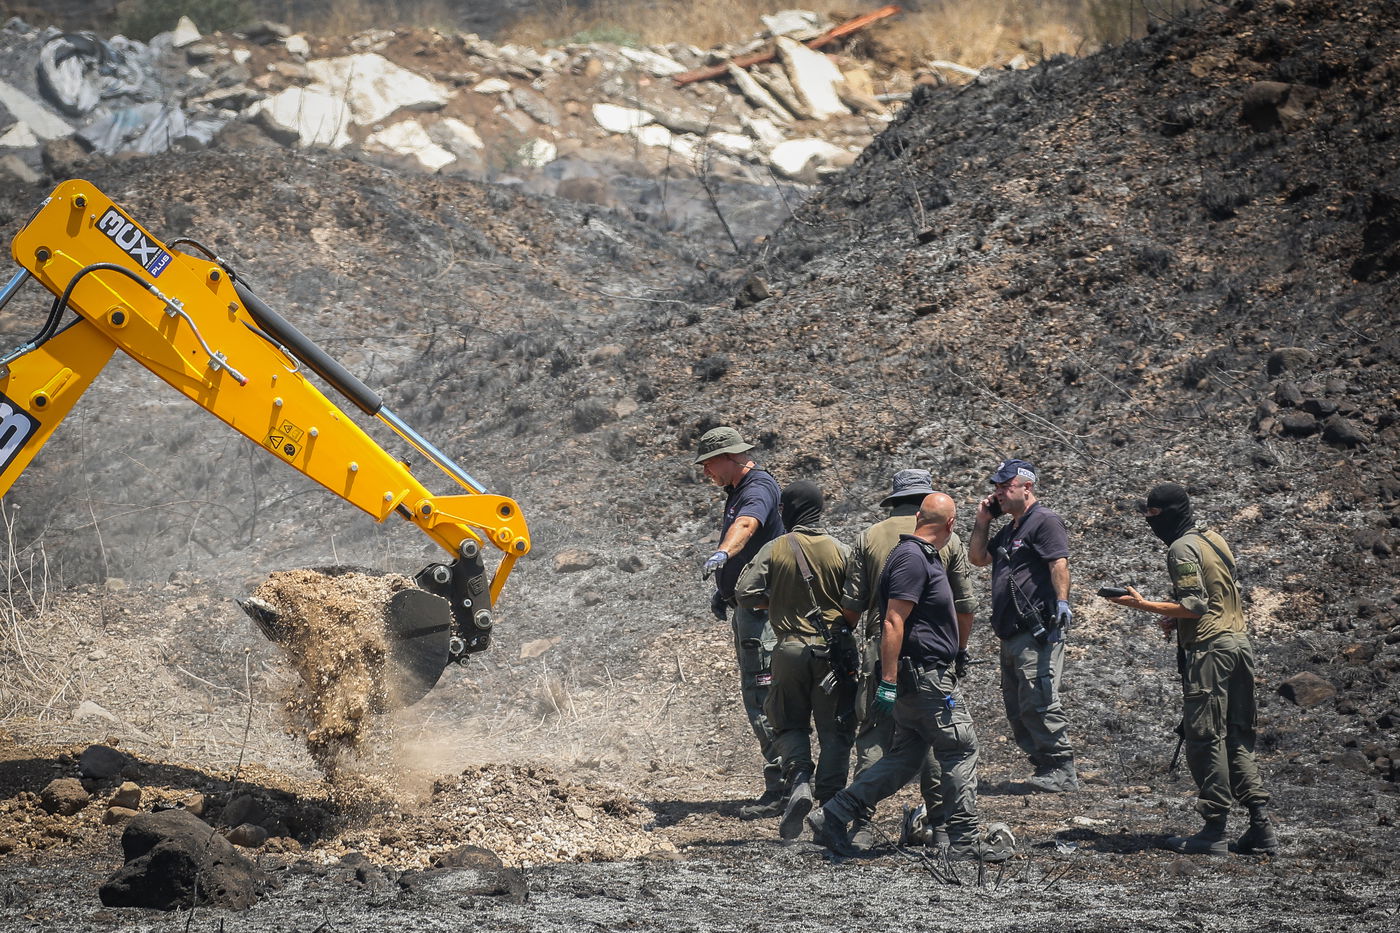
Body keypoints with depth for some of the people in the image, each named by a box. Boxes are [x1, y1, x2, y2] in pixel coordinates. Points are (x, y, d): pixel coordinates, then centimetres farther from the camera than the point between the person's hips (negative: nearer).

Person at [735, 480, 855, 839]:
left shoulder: (773, 550, -3)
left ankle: (799, 780, -11)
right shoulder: (841, 551, -3)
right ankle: (829, 803, 1)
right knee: (835, 730, 8)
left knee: (790, 725, 14)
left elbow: (745, 594, -6)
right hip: (834, 649, 0)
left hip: (790, 650, 0)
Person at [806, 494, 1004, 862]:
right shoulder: (913, 558, -15)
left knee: (904, 759, 10)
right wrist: (888, 681, -25)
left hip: (919, 678, 10)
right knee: (961, 751, -2)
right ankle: (964, 842, 3)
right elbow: (894, 622, -21)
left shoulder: (921, 556, 17)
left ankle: (832, 816, 7)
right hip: (927, 677, -10)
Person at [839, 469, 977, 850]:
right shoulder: (948, 540, 3)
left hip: (881, 648, 0)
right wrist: (959, 647, 18)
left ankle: (863, 826, -5)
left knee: (873, 736, 1)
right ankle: (939, 823, 11)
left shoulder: (869, 538, 3)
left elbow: (851, 604, 1)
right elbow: (965, 605, 3)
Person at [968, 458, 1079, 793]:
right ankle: (1044, 766, 14)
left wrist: (1061, 602, -29)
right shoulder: (1009, 530, 22)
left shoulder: (1044, 521, -7)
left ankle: (1062, 771, -12)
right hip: (1010, 633, 10)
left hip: (1037, 631, -10)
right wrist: (982, 521, 18)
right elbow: (978, 557, 29)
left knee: (1038, 702, -14)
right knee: (1017, 707, 11)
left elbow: (1059, 564, -18)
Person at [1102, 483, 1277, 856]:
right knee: (1236, 737, 11)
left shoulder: (1182, 549, -10)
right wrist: (1177, 618, 17)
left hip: (1209, 650, -9)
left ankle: (1214, 831, -6)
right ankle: (1261, 827, 6)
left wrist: (1144, 605, -13)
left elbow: (1195, 605, -17)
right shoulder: (1214, 540, 19)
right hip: (1239, 643, 9)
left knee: (1204, 738, -5)